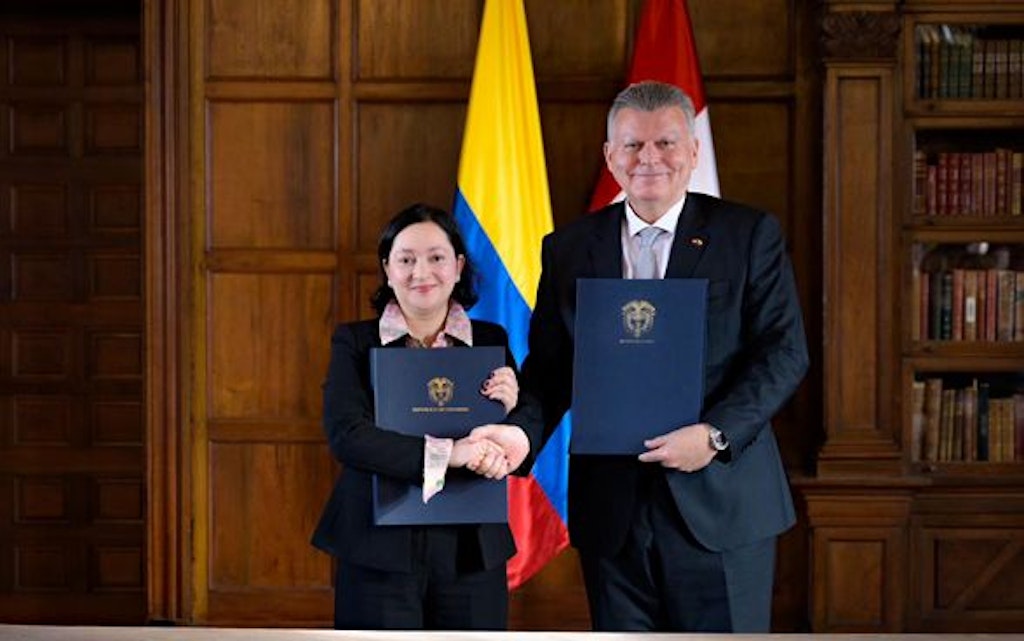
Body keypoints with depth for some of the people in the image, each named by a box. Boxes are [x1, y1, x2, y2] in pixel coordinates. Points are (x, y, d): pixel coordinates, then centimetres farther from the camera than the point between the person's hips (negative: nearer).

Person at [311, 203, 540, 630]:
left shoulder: (490, 341, 9)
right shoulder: (355, 343, 2)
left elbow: (528, 431, 7)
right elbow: (346, 435, -13)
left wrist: (510, 411, -17)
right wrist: (445, 453, -23)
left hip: (472, 552, 2)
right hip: (379, 553, -2)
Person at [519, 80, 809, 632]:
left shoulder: (750, 234, 2)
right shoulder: (568, 249, 10)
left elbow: (785, 352, -5)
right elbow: (550, 366, 9)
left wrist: (716, 433, -18)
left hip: (720, 503, -2)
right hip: (611, 510, 2)